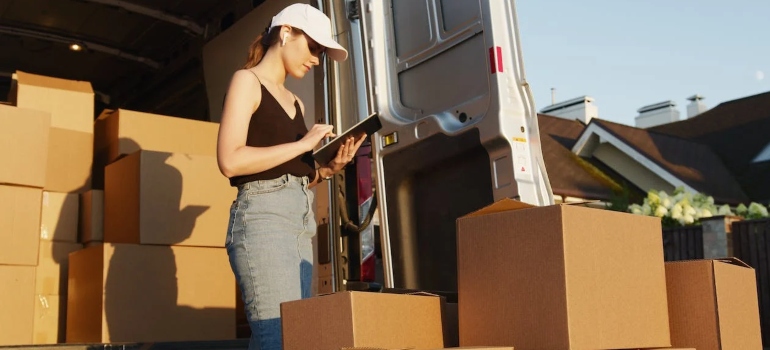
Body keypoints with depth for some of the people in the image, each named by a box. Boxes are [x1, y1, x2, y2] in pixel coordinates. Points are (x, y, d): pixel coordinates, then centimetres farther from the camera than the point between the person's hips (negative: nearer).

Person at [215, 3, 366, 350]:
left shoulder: (295, 102, 24)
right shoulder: (247, 80, 1)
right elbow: (230, 161, -13)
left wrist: (329, 168, 3)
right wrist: (302, 144, -10)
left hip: (301, 222, 8)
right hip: (262, 216, -8)